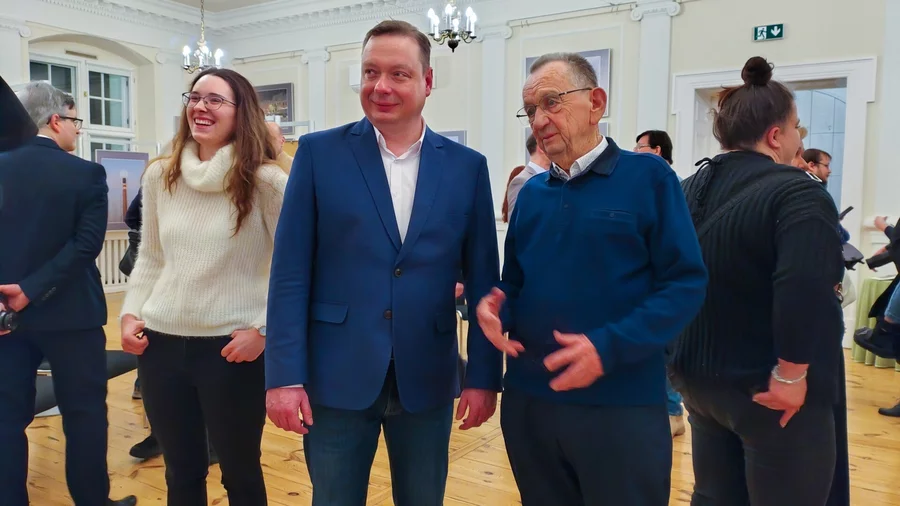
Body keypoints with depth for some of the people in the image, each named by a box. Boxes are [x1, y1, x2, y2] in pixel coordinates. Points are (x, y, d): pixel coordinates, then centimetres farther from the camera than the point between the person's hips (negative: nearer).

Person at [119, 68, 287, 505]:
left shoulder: (266, 181, -10)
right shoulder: (159, 175, 6)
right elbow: (149, 259, 14)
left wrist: (263, 329, -13)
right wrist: (130, 313, 3)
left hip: (232, 349, -4)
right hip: (160, 344, 5)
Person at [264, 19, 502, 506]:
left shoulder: (467, 166, 2)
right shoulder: (319, 153, -2)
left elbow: (482, 281, 3)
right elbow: (290, 273, -4)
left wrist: (484, 375, 0)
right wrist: (284, 374, -9)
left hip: (427, 380, 2)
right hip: (336, 377, -1)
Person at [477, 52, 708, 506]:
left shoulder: (648, 176, -5)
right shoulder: (531, 193, 10)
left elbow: (686, 282, -10)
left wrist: (609, 347, -21)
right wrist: (496, 308, -9)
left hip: (621, 406, -4)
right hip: (528, 402, 5)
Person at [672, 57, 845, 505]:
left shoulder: (690, 189, 5)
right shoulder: (797, 193, -17)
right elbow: (806, 293, -32)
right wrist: (792, 376, -21)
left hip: (700, 380, 7)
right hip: (772, 394, -7)